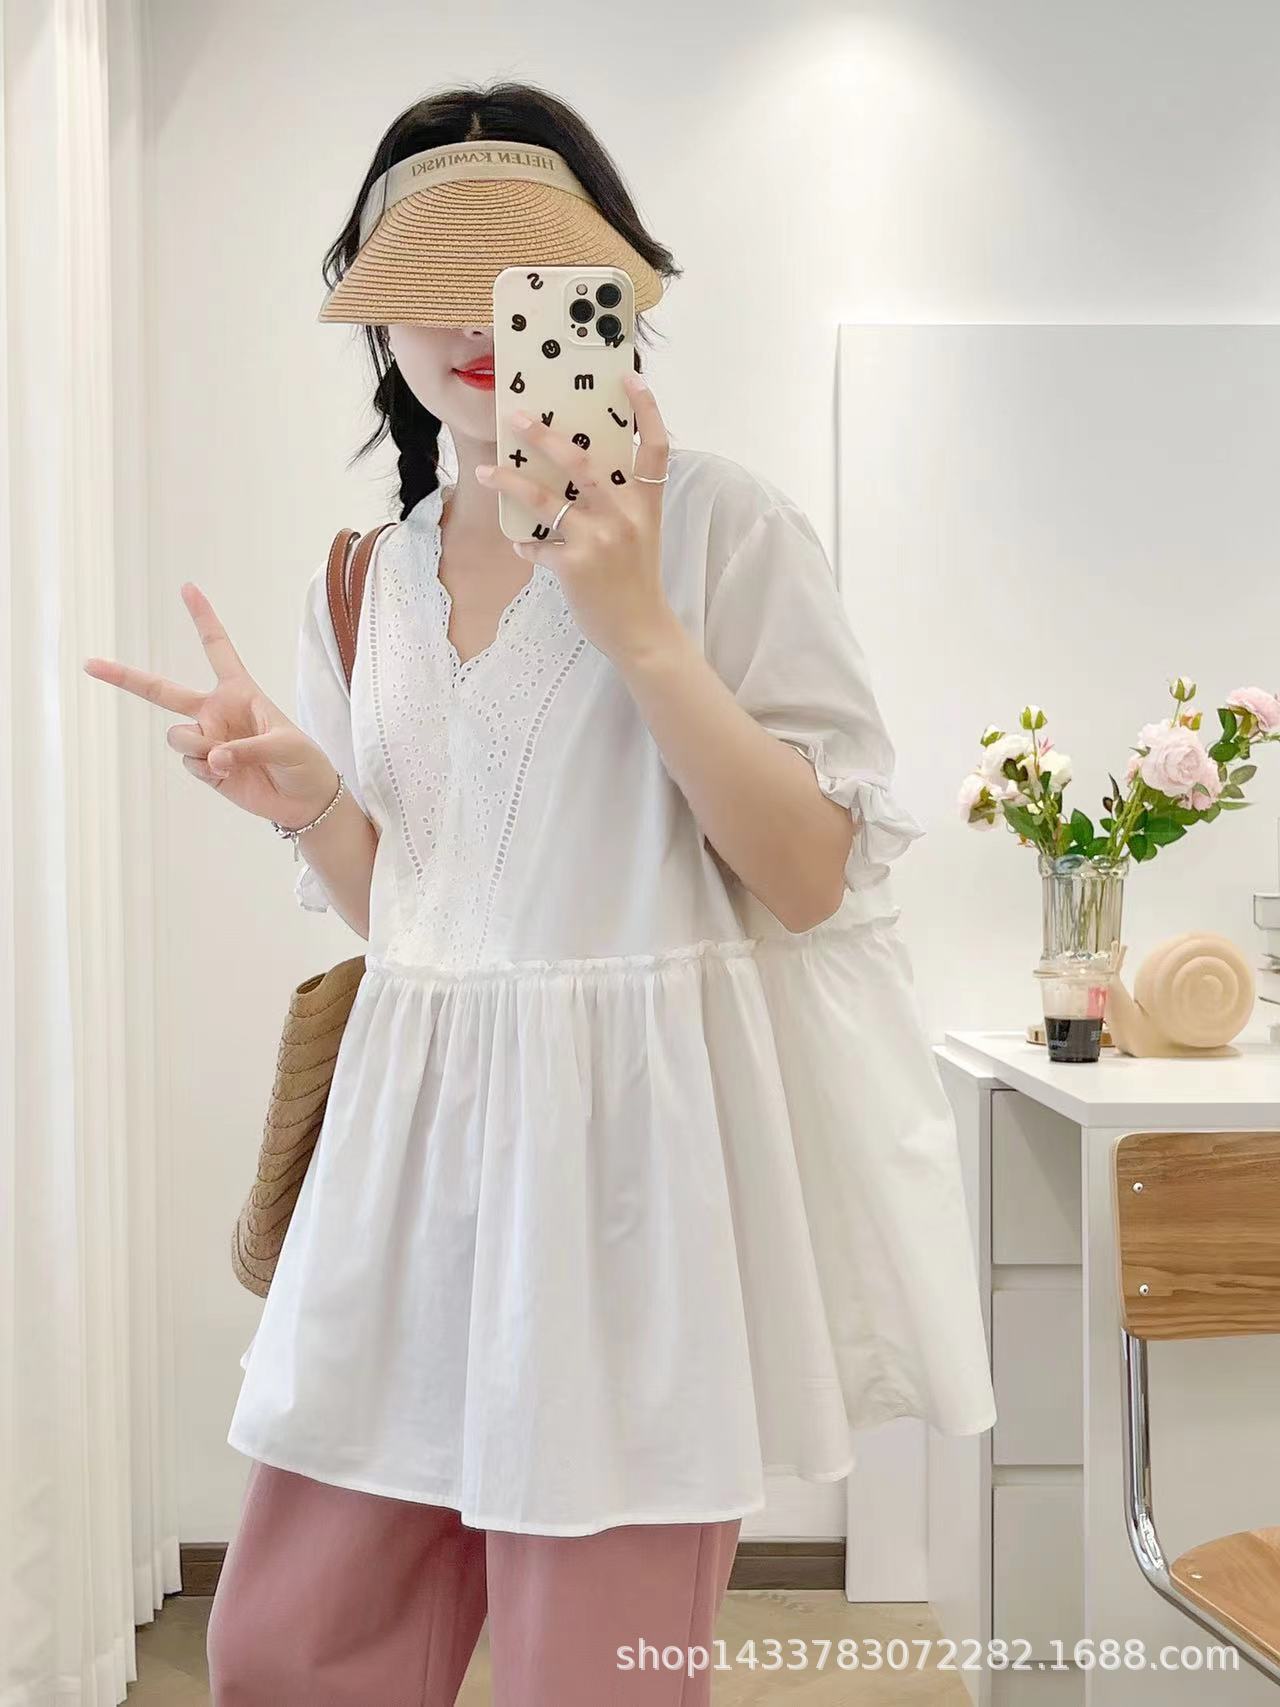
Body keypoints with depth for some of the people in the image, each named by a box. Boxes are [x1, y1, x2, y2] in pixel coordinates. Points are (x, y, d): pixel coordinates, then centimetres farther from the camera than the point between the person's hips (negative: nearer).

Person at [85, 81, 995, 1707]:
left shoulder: (717, 520, -7)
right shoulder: (375, 577, 10)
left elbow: (809, 880, -13)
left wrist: (638, 627, -21)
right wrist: (301, 792, -4)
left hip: (640, 1139, -5)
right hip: (428, 1138, 6)